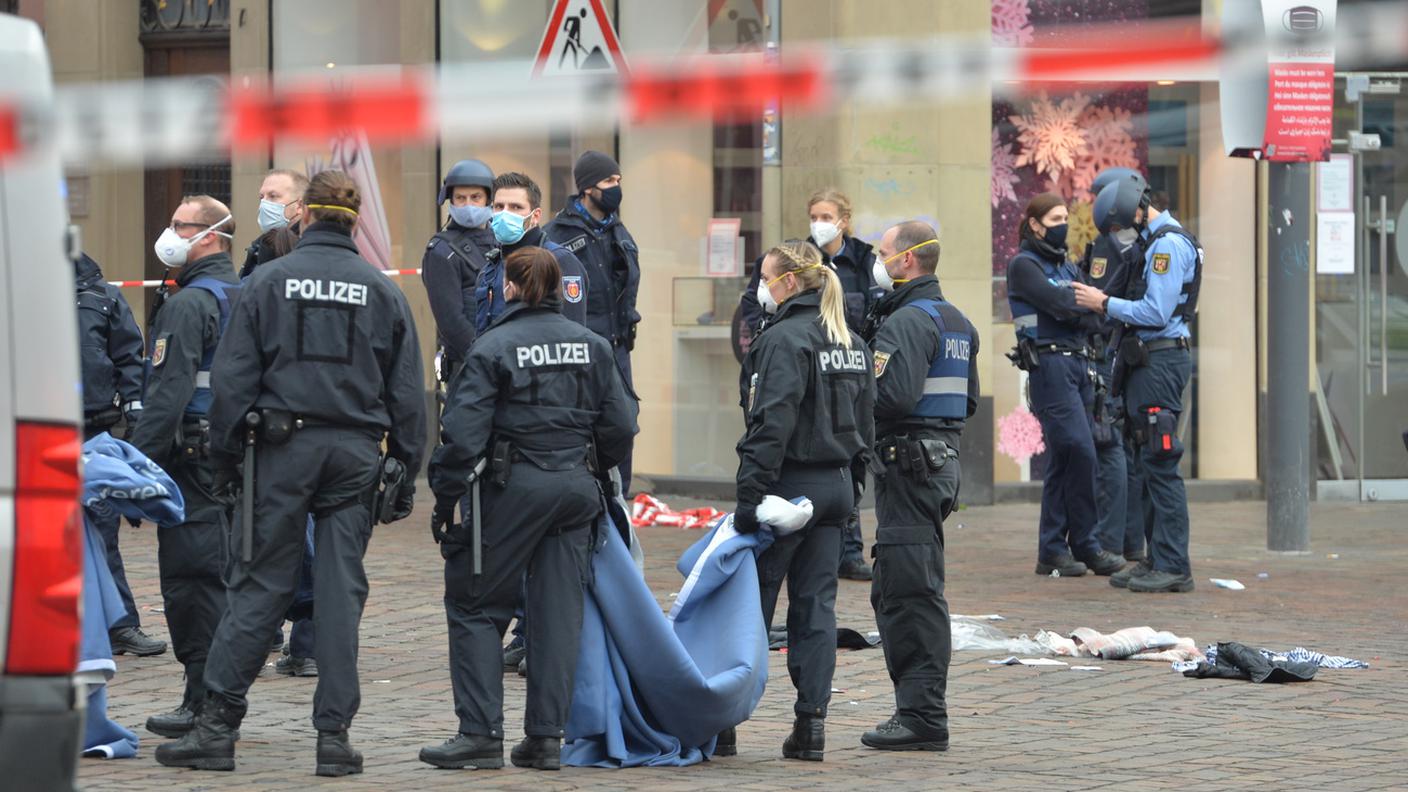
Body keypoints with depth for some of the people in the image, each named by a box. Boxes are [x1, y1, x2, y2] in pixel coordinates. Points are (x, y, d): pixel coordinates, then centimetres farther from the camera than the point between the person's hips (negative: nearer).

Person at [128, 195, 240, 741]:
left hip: (193, 456, -9)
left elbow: (167, 394, -21)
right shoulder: (242, 295, 15)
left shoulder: (187, 305, -13)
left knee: (191, 578, -6)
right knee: (220, 575, 12)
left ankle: (204, 703, -7)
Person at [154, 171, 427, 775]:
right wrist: (405, 474, 12)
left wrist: (224, 456, 6)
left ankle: (217, 723, 0)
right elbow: (408, 392, 8)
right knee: (342, 590, 3)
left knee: (259, 585, 1)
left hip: (283, 447, -1)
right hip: (355, 452, 1)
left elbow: (234, 378, -1)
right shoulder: (382, 291, 7)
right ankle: (334, 733, 2)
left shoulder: (267, 281, 1)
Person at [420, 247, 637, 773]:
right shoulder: (590, 345, 6)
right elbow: (620, 424, 7)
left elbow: (464, 434, -13)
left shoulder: (493, 347, -9)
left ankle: (481, 733, -2)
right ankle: (546, 738, 6)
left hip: (515, 488, -5)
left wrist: (445, 499, -6)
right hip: (577, 488, 5)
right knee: (558, 611, 7)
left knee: (475, 607, 5)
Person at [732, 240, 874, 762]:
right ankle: (812, 723, 4)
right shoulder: (850, 342, 12)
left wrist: (750, 496, -21)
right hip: (836, 485, 8)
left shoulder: (785, 339, -14)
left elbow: (772, 426, -20)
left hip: (791, 483, -8)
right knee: (816, 604, 8)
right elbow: (865, 421, 17)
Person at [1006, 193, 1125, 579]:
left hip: (1078, 363, 8)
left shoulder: (1067, 267, 21)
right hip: (1049, 364, -8)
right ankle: (1085, 544, -7)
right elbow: (1057, 302, -14)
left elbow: (1091, 316, 12)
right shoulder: (1024, 265, -2)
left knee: (1063, 459, 6)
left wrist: (1077, 312, -9)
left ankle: (1052, 551, 8)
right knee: (1080, 451, -14)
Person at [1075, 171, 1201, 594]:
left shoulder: (1169, 244, -14)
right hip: (1146, 361, 11)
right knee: (1147, 465, 13)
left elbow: (1156, 312, -20)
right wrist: (1105, 303, 10)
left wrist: (1105, 303, -11)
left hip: (1160, 361, -11)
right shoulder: (1153, 241, 18)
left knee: (1160, 464, -10)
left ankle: (1173, 566, -10)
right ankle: (1156, 559, 17)